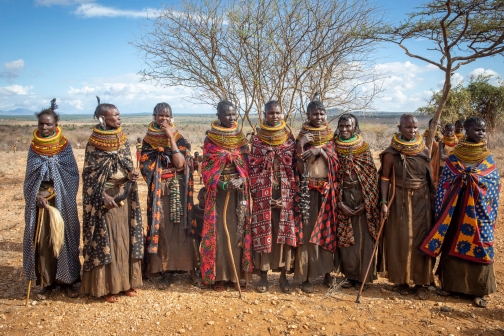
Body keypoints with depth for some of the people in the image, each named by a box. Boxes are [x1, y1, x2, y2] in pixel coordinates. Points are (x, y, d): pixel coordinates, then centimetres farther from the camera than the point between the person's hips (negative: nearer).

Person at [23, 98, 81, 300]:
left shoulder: (65, 146, -3)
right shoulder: (34, 147, 4)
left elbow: (72, 176, -6)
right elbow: (29, 177, 5)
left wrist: (51, 192, -14)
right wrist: (37, 196, -11)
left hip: (61, 202, -2)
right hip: (38, 201, 2)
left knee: (62, 239, 3)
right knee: (41, 241, 5)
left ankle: (66, 281, 16)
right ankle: (46, 283, 17)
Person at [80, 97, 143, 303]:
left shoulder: (122, 140, 6)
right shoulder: (94, 144, -9)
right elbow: (89, 175, -8)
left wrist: (132, 174, -9)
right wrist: (103, 197, -16)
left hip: (125, 197, 5)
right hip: (105, 198, -5)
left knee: (126, 239, 9)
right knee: (106, 241, 1)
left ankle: (126, 282, 21)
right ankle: (107, 286, 12)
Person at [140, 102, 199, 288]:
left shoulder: (178, 138, 3)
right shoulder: (148, 140, 6)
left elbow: (180, 164, -13)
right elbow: (145, 167, 0)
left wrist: (170, 138, -15)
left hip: (177, 189, -1)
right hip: (158, 191, 1)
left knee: (182, 227, -2)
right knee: (161, 229, 1)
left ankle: (191, 268, 7)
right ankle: (166, 271, 12)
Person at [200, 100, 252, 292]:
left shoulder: (241, 138, 9)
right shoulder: (210, 139, 0)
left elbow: (247, 164, 6)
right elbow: (207, 168, -3)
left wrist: (241, 180, -13)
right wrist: (221, 184, -18)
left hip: (239, 191, 2)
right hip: (218, 191, -2)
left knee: (238, 231, 3)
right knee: (218, 232, -1)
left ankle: (238, 275, 13)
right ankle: (219, 276, 10)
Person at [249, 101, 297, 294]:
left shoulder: (290, 139, 7)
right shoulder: (256, 140, 2)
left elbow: (295, 168, 6)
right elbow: (252, 169, -2)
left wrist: (290, 196, -3)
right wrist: (260, 195, -9)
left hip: (285, 195, 2)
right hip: (263, 194, -1)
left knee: (285, 233, 4)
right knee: (262, 233, 2)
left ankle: (283, 276, 16)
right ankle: (263, 276, 14)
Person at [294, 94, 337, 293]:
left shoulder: (331, 137, 8)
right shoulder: (302, 137, 1)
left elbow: (337, 164, -1)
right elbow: (299, 168, -7)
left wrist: (321, 151, -14)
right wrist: (300, 147, -20)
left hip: (328, 190, 3)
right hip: (308, 191, -2)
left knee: (328, 230, 7)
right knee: (307, 231, -2)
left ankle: (327, 271, 20)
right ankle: (305, 276, 6)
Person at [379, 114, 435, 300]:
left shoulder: (424, 150, 1)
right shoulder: (391, 153, -6)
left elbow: (431, 177, 6)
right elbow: (385, 178, -4)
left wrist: (434, 200, 5)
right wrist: (383, 202, -10)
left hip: (422, 201, 2)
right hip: (400, 201, -2)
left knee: (421, 240, 6)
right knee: (400, 240, 5)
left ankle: (421, 281, 19)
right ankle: (402, 279, 20)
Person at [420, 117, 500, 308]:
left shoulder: (488, 159, 3)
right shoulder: (454, 156, 1)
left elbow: (494, 187, 4)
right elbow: (444, 183, 1)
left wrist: (490, 213, -8)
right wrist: (442, 210, -5)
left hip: (479, 210, 0)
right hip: (455, 208, 0)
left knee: (478, 247, 3)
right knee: (452, 245, 6)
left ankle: (478, 291, 15)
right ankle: (449, 283, 22)